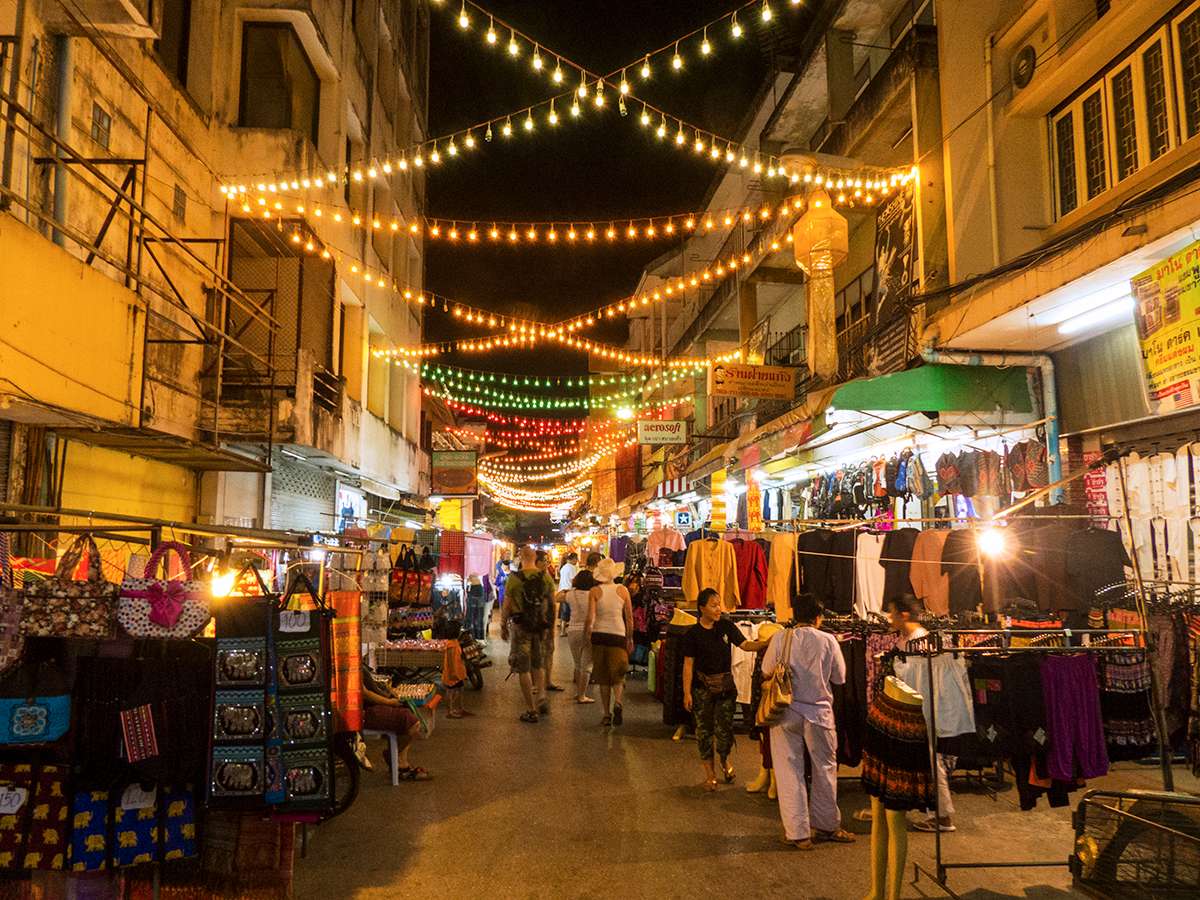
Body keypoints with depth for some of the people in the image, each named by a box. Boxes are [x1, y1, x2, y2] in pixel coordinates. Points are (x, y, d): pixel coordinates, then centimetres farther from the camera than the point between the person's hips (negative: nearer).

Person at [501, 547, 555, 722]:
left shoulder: (514, 578, -9)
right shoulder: (546, 577, 1)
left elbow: (506, 605, -6)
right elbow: (553, 604, 7)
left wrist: (503, 626, 6)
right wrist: (551, 625, 19)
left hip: (521, 626, -3)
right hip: (541, 626, 4)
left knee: (523, 669, 4)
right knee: (538, 664, 22)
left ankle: (531, 710, 5)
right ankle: (541, 697, 5)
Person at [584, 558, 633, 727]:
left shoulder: (594, 591, -5)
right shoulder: (623, 590, 0)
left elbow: (590, 618, -12)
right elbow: (629, 618, 3)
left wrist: (586, 633, 4)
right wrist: (630, 639, 13)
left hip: (599, 635, 0)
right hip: (618, 635, 0)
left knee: (603, 678, 12)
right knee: (618, 675, 6)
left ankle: (607, 714, 15)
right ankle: (617, 703, -21)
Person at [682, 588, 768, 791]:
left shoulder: (726, 626, -1)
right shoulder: (693, 633, -6)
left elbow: (745, 645, -9)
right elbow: (688, 664, -4)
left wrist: (765, 643, -26)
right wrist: (687, 692, -6)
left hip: (725, 684, 1)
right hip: (702, 686, -1)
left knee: (724, 728, 0)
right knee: (704, 729, 5)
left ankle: (724, 759, 32)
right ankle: (710, 773, 22)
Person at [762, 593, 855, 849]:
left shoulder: (780, 639, -8)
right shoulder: (828, 640, -8)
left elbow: (766, 671, 2)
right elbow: (840, 677, 1)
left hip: (787, 712, 0)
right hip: (819, 711, 0)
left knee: (790, 772, 8)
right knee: (825, 769, 18)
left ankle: (798, 833, 12)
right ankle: (825, 826, 30)